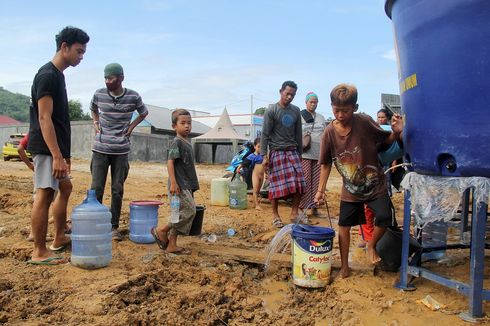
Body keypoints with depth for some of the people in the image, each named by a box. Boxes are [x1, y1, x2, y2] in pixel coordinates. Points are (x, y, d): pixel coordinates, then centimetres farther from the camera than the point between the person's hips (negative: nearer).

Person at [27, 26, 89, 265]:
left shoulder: (58, 75, 16)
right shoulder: (47, 75, -14)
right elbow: (44, 118, -21)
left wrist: (64, 153, 21)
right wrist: (57, 156, -25)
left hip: (55, 148, 11)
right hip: (46, 148, -11)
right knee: (44, 195, -8)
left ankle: (59, 238, 31)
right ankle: (39, 252, -2)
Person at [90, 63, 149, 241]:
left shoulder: (133, 97, -4)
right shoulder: (99, 94, 1)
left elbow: (144, 112, 15)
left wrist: (131, 126, 5)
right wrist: (96, 123, 7)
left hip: (121, 150, 0)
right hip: (100, 148, 1)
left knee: (117, 190, 5)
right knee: (96, 188, 0)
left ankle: (114, 226, 16)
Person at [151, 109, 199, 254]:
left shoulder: (187, 143, 17)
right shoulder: (176, 142, -10)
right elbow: (170, 162, -16)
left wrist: (192, 186, 23)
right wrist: (173, 182, -23)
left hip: (186, 185, 9)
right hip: (179, 185, -9)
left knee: (180, 214, 10)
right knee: (189, 211, -13)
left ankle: (172, 245, 16)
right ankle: (161, 230, -2)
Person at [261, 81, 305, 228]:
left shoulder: (296, 111, 11)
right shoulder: (271, 110, -4)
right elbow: (265, 134, -7)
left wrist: (300, 153, 16)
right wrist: (264, 155, -12)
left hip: (292, 151, 5)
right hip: (276, 151, -4)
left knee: (299, 183, -4)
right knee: (277, 184, -3)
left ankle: (294, 213, 9)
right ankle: (275, 215, 11)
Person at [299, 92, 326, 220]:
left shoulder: (321, 118, 18)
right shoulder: (300, 116, 3)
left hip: (318, 154, 5)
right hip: (305, 153, -4)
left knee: (316, 181, 5)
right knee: (305, 181, -7)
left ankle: (314, 207, 15)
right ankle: (303, 209, -3)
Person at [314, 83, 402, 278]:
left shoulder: (365, 122, -14)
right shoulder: (329, 133, -9)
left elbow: (386, 141, 0)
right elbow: (326, 163, 0)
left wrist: (395, 132, -22)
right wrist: (321, 190, -1)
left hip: (375, 184, -1)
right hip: (350, 189, 2)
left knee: (384, 217, -16)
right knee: (344, 226, 5)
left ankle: (371, 246, 15)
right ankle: (344, 265, 24)